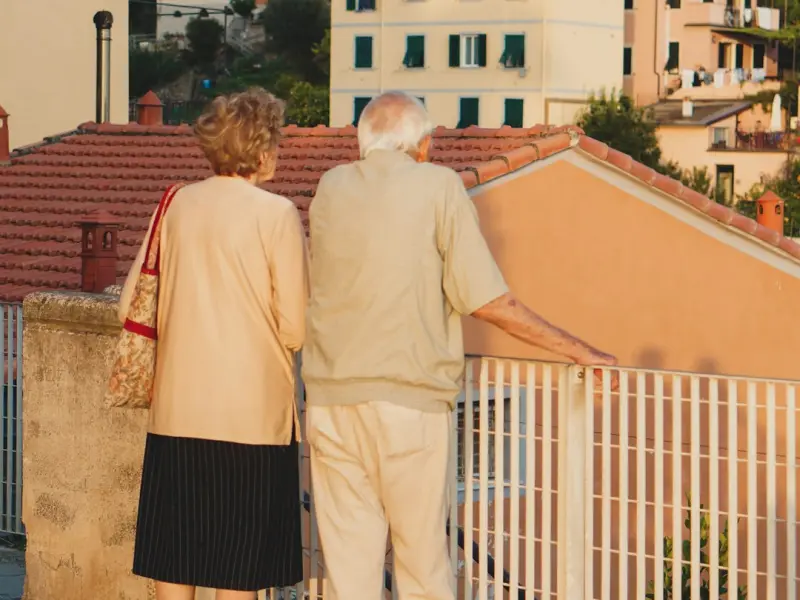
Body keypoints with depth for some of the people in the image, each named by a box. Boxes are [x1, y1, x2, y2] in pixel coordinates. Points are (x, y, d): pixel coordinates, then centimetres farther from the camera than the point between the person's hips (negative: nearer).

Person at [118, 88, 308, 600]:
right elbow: (296, 330, -11)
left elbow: (131, 305, 8)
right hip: (251, 414, -4)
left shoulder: (176, 206, 4)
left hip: (177, 410, 4)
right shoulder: (276, 214, -9)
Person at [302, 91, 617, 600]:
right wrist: (577, 350, 1)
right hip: (409, 400, -3)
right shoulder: (438, 185, -2)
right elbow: (487, 300, -7)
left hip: (331, 399, 3)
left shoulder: (330, 188, 9)